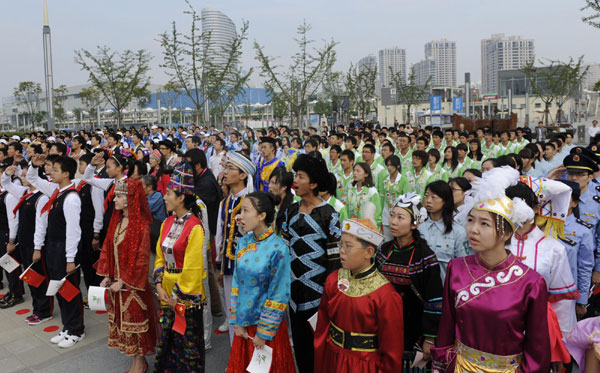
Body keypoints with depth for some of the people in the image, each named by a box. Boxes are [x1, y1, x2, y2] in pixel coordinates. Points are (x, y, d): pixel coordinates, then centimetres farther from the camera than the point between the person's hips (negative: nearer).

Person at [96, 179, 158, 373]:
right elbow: (108, 249, 9)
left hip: (132, 284, -7)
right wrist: (107, 276, 2)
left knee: (135, 319, 5)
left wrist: (123, 282, -16)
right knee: (122, 320, 15)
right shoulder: (116, 221, 5)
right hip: (116, 282, 7)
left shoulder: (141, 225, -18)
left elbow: (141, 259, -18)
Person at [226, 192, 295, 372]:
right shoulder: (243, 243, -1)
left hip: (267, 324, -5)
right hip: (245, 322, 5)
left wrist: (264, 333, -12)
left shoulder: (278, 249, -19)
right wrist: (237, 321, 2)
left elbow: (279, 295, -16)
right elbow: (236, 283, 4)